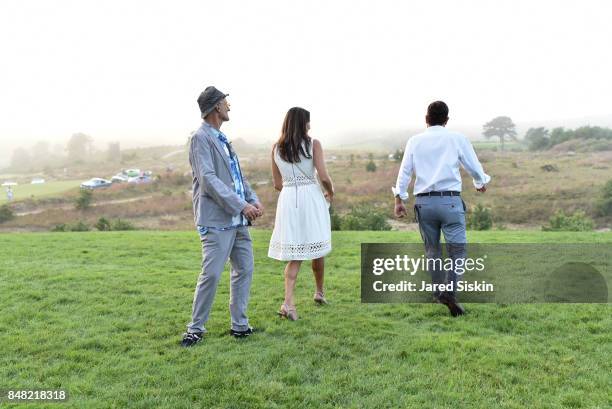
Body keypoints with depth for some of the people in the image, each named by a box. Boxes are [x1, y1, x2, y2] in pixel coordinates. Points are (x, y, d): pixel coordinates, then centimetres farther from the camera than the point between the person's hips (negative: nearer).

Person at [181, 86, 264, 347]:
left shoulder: (221, 138, 18)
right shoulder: (201, 138, -8)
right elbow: (208, 179, -17)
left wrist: (254, 200, 2)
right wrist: (241, 205, -19)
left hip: (238, 219, 9)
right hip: (217, 220, -9)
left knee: (244, 270, 10)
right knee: (211, 274, -7)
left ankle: (239, 325, 21)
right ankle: (196, 328, 10)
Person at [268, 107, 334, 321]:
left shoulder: (276, 148, 7)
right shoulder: (313, 144, -4)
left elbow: (277, 184, 10)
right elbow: (324, 177, -10)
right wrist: (330, 192, 11)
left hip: (288, 199, 3)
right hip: (311, 197, -3)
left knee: (293, 255, 6)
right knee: (316, 248, 16)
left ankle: (288, 301, -9)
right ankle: (319, 292, 34)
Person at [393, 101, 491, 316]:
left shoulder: (415, 141, 9)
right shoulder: (457, 139, 3)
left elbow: (405, 170, 5)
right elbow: (474, 167, 9)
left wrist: (399, 198, 8)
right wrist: (480, 183, 29)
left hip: (424, 201, 3)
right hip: (450, 200, -3)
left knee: (432, 249, 16)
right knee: (457, 249, 1)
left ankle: (439, 291, 22)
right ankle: (450, 291, -16)